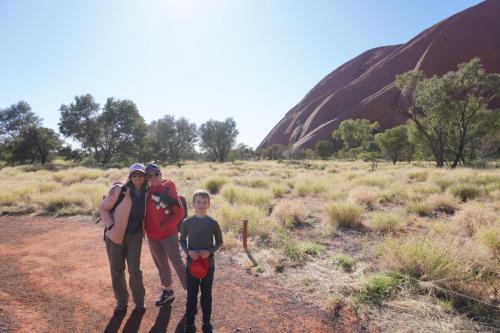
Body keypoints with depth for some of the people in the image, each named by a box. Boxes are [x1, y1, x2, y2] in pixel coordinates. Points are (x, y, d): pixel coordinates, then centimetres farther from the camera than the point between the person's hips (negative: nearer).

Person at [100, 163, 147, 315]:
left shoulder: (146, 194, -4)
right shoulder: (119, 190, -14)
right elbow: (103, 208, -7)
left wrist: (144, 230, 2)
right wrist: (111, 226, -16)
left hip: (135, 236, 1)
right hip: (115, 236, -1)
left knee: (135, 270, -1)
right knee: (116, 271, 9)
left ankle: (139, 301, 21)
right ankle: (121, 301, 30)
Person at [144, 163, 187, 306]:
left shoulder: (169, 190, -13)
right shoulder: (148, 191, 1)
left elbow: (179, 213, -15)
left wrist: (164, 227, -15)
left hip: (169, 235, -6)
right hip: (152, 236, 6)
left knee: (177, 264, -4)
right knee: (161, 264, 19)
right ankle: (167, 291, 37)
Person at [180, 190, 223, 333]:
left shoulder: (213, 223, -11)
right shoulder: (187, 222, -9)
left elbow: (220, 241, 0)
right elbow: (182, 240, 4)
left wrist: (210, 251, -17)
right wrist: (188, 251, -14)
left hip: (208, 264, 0)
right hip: (191, 263, 0)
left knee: (206, 294, 14)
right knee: (191, 295, 12)